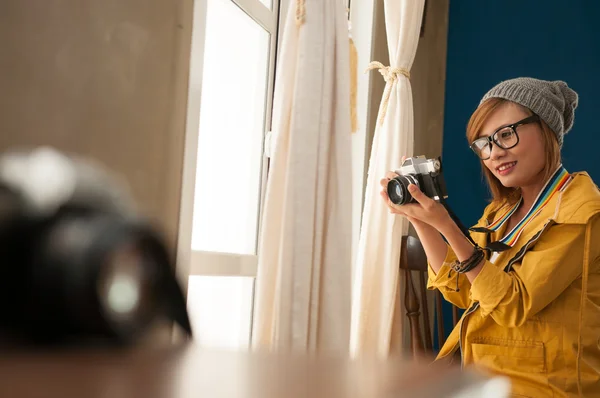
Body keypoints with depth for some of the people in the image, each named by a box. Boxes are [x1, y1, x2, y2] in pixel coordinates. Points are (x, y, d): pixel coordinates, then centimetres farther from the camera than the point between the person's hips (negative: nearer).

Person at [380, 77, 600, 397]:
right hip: (482, 370, 7)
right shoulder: (503, 210, 12)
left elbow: (515, 304, -19)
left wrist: (445, 225, -25)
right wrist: (420, 220, -3)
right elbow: (461, 290, 7)